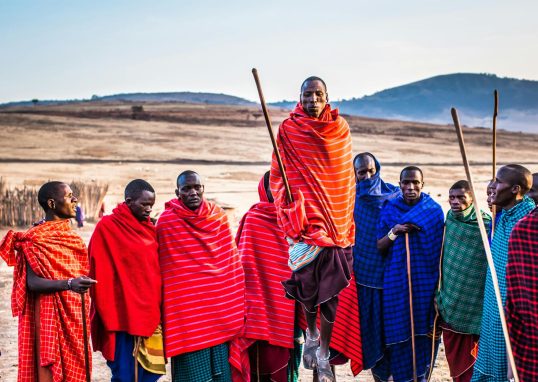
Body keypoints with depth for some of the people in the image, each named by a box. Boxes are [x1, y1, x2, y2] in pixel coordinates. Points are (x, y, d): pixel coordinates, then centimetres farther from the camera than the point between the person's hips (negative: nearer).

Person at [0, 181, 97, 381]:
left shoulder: (71, 235, 11)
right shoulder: (36, 239, -13)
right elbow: (32, 282, -20)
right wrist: (69, 284, -33)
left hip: (75, 314, 7)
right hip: (50, 314, -7)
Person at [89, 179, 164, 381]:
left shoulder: (150, 229, 11)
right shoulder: (107, 227, -8)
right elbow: (101, 275, -9)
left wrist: (159, 309, 12)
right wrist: (109, 316, -10)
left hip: (151, 314, 6)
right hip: (124, 316, -6)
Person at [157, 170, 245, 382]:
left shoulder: (219, 216, 5)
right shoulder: (166, 222, -6)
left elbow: (232, 262, 11)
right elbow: (163, 271, -2)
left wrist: (238, 305, 12)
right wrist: (169, 314, -2)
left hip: (222, 310, 4)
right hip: (188, 313, -3)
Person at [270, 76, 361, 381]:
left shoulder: (340, 128, 5)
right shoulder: (289, 130, -1)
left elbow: (347, 176, 13)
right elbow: (278, 174, 4)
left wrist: (346, 219, 10)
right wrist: (288, 199, -12)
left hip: (336, 219, 2)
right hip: (305, 217, -1)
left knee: (331, 287, 1)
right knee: (306, 281, -2)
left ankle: (324, 354, 12)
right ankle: (311, 333, 27)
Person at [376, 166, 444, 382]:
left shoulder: (434, 210, 1)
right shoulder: (389, 209, 3)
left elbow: (440, 248, 5)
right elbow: (379, 247, 2)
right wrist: (394, 231, -15)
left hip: (424, 280, 0)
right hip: (397, 280, 0)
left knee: (422, 329, 3)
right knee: (399, 330, 1)